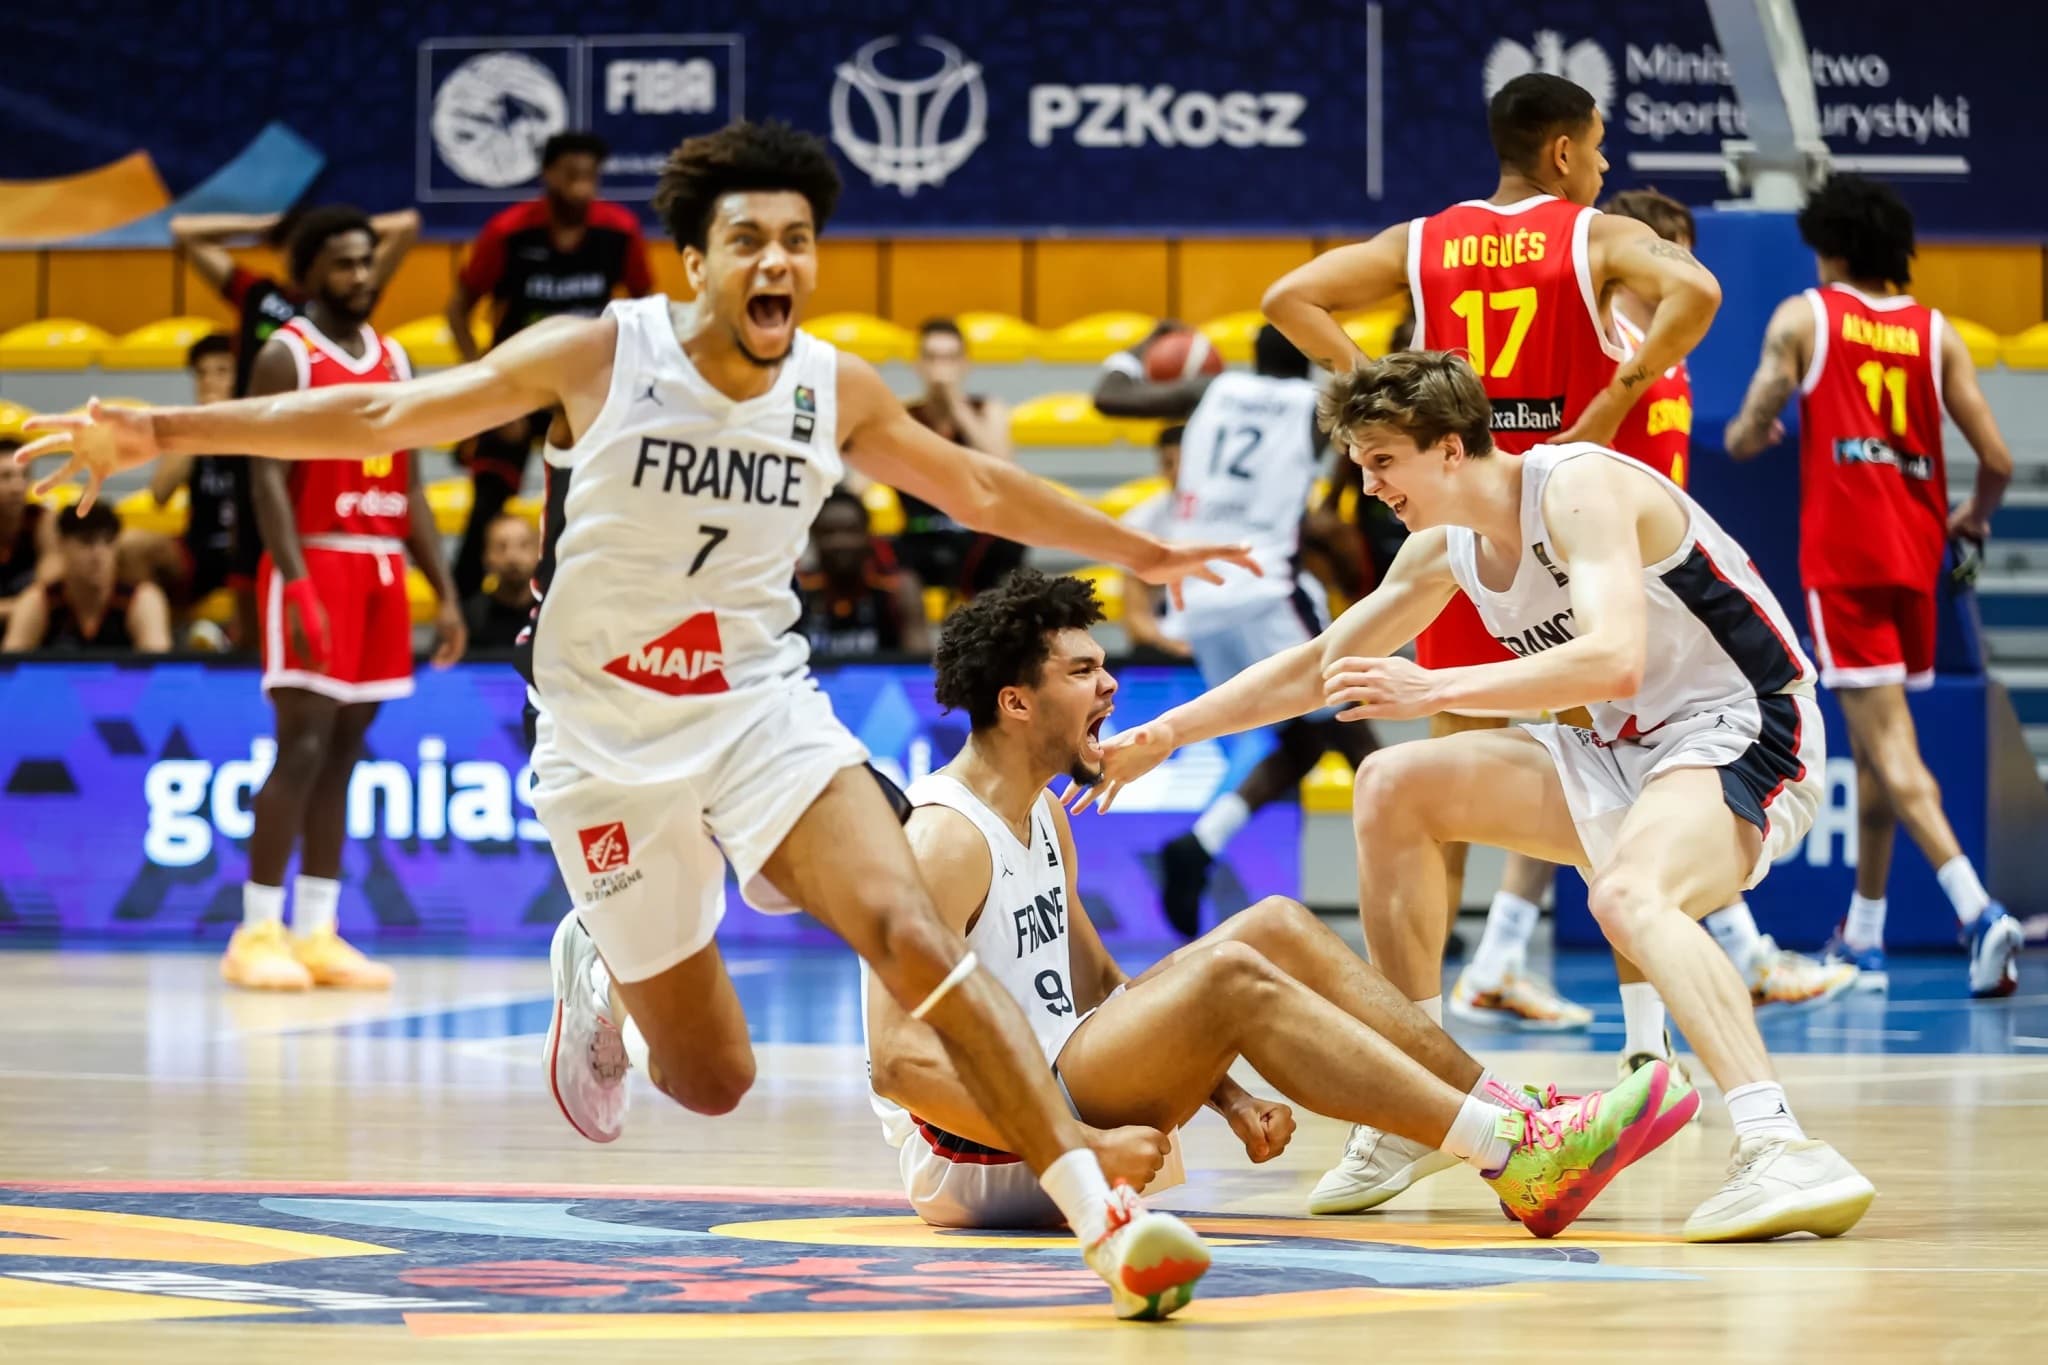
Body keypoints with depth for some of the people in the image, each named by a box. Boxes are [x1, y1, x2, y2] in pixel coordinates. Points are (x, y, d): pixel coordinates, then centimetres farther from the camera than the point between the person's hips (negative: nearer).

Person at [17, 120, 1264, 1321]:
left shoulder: (838, 394, -1)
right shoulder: (598, 357, -11)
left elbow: (981, 488, 17)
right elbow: (387, 415, -6)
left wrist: (1140, 551, 22)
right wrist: (162, 434, -10)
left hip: (762, 707, 2)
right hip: (610, 738, -2)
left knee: (911, 935, -24)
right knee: (712, 1082, 2)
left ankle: (1100, 1211, -27)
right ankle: (598, 974, 38)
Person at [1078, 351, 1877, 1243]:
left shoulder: (1579, 488, -20)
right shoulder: (1447, 548, 7)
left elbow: (1617, 660, -36)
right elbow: (1320, 666, 20)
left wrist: (1433, 690, -37)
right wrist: (1165, 733, 16)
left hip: (1742, 735, -9)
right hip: (1632, 752, 10)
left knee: (1627, 897, -38)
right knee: (1394, 788, 7)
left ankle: (1782, 1153, -52)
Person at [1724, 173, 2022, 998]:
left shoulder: (1804, 318, 1)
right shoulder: (1936, 332, 9)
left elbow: (1746, 440, 0)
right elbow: (1996, 460, 3)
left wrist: (1749, 433, 25)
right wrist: (1973, 520, 25)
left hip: (1842, 555, -4)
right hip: (1914, 555, 4)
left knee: (1888, 745, -11)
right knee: (1873, 745, 18)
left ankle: (1977, 908, -30)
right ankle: (1863, 937, 26)